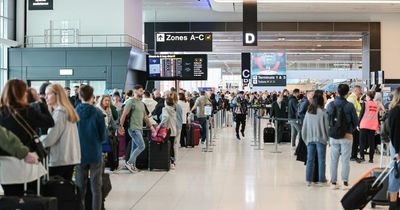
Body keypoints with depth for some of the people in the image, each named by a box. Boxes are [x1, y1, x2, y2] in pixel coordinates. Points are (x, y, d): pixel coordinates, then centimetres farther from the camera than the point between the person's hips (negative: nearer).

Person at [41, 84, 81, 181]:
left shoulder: (59, 112, -12)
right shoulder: (67, 111, 15)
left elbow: (50, 139, -16)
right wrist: (42, 137, 12)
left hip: (59, 159, -9)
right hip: (70, 158, 9)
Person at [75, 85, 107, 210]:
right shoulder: (98, 113, -12)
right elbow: (103, 136, -6)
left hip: (80, 154, 2)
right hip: (95, 154, -2)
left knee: (80, 187, 12)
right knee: (96, 188, 6)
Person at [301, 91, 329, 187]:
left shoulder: (308, 112, 4)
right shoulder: (322, 112, -10)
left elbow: (304, 126, 9)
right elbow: (326, 126, -7)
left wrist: (305, 138, 18)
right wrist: (328, 138, 4)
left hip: (310, 139, 4)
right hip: (320, 138, -4)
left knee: (310, 159, 9)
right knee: (321, 160, 3)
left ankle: (308, 180, 13)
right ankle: (321, 180, 6)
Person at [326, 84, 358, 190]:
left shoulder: (330, 105, -3)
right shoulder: (349, 106, -12)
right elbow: (356, 121, -4)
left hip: (333, 136, 3)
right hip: (346, 136, -3)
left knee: (334, 160, 10)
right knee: (345, 160, 4)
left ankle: (334, 182, 13)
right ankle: (345, 182, 5)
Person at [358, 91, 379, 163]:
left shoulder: (365, 103, -3)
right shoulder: (377, 104, 8)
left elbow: (361, 114, -4)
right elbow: (377, 116, 12)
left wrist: (358, 123, 3)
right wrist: (378, 126, 18)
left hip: (364, 125, -3)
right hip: (373, 126, 3)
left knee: (362, 141, 4)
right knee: (372, 142, 7)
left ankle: (362, 157, -5)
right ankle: (371, 158, 6)